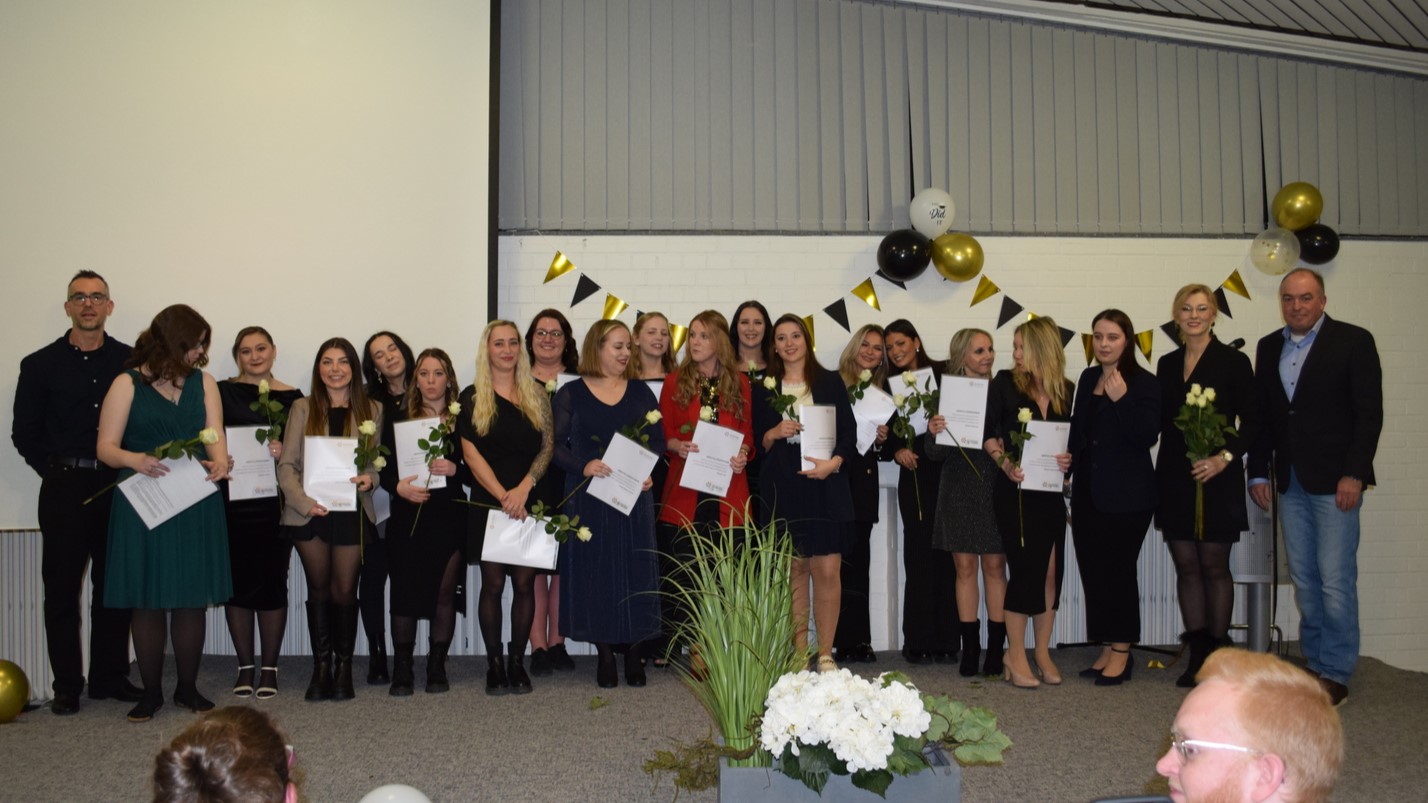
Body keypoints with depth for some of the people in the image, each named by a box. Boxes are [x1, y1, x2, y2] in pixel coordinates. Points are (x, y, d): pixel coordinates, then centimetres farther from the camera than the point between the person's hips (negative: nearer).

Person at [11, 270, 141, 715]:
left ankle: (110, 678, 17)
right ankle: (67, 686, 11)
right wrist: (55, 470, -1)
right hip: (64, 490, -1)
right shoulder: (41, 365, 6)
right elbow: (24, 432, 7)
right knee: (62, 589, 2)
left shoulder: (132, 361, 6)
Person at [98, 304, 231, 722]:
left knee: (191, 600, 4)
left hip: (195, 508, 3)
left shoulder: (203, 382, 10)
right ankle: (151, 692, 13)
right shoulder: (128, 384, 0)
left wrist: (219, 461, -21)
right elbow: (105, 446, -6)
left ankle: (187, 688, 16)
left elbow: (215, 436, 2)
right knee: (147, 601, 1)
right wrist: (134, 460, -27)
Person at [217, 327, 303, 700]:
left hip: (275, 501, 0)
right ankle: (244, 666, 15)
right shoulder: (222, 393, 6)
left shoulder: (291, 397, 8)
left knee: (272, 582, 2)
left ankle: (269, 667, 12)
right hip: (233, 502, 0)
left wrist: (284, 452, -11)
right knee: (239, 582, 3)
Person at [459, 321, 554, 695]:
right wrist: (504, 496, -12)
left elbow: (547, 446, 3)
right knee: (493, 583, 1)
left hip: (531, 502, 1)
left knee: (525, 582, 2)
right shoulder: (472, 398, 3)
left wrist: (523, 488, -11)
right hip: (488, 503, -1)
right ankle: (494, 664, 9)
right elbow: (471, 454, -3)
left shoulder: (537, 394, 9)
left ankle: (518, 661, 12)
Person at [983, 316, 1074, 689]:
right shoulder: (1005, 383, 0)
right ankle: (1016, 657, 5)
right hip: (1015, 490, -3)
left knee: (1051, 571, 5)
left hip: (1051, 492, 3)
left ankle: (1043, 654, 18)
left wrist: (1070, 459, -8)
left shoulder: (1066, 390, 7)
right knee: (1026, 568, -5)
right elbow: (987, 432, 0)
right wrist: (1005, 463, -14)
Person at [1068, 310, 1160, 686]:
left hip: (1127, 495, -6)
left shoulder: (1144, 383, -8)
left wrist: (1121, 399, -25)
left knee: (1117, 569, -1)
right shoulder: (1088, 378, 11)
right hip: (1088, 491, 6)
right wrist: (1069, 460, 10)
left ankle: (1122, 651, 11)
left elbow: (1147, 437, -18)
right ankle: (1108, 648, 19)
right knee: (1093, 570, 8)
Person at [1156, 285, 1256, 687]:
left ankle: (1218, 654, 12)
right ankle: (1196, 656, 13)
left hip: (1216, 480, -4)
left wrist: (1225, 457, -19)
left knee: (1214, 566, 1)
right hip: (1174, 480, 5)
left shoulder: (1233, 361, -3)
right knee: (1186, 567, 6)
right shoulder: (1167, 364, 11)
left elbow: (1250, 422, -6)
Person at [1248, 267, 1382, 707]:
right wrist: (1258, 473, 8)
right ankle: (1314, 664, 18)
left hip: (1334, 482, -5)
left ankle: (1335, 674, 5)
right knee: (1304, 581, 9)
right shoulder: (1268, 348, 12)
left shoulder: (1353, 341, -3)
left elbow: (1369, 413, -7)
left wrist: (1354, 474, -13)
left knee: (1336, 581, -5)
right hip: (1290, 483, 5)